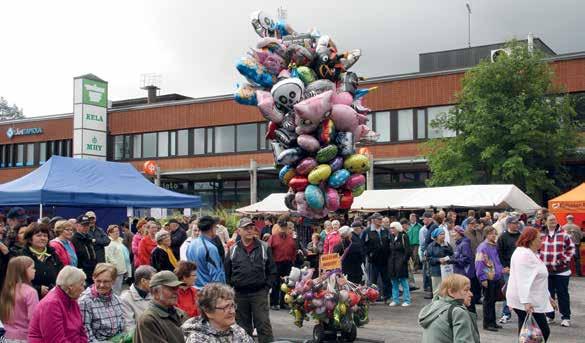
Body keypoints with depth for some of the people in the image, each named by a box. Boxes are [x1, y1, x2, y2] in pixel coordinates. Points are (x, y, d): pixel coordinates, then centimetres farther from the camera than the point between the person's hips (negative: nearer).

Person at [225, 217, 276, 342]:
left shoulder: (264, 247, 1)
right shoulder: (233, 250, 5)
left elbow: (272, 270, 4)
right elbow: (227, 272, 10)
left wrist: (267, 287, -3)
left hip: (259, 293, -2)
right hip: (239, 294, 2)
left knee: (263, 324, -4)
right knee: (243, 326, 12)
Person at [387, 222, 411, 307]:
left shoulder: (403, 237, -6)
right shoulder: (391, 238, 13)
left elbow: (407, 250, -10)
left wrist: (404, 260, -15)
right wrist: (389, 260, 8)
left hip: (401, 262, -6)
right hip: (392, 263, 6)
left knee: (403, 281, -3)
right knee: (394, 282, 10)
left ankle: (406, 300, 3)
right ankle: (395, 300, 17)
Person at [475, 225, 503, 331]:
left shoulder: (495, 246, 11)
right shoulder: (483, 247, -13)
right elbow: (479, 263, -17)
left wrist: (500, 271, 14)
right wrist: (483, 278, -19)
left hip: (496, 278, 8)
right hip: (488, 279, -7)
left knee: (493, 300, 14)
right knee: (488, 301, 0)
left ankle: (493, 322, 23)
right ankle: (487, 323, 8)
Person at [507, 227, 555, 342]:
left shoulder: (531, 254, 18)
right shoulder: (524, 254, -17)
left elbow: (537, 279, 25)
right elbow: (523, 280, -25)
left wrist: (548, 297, 26)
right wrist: (526, 302, -31)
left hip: (530, 302, 10)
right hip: (527, 303, -10)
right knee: (543, 332, -6)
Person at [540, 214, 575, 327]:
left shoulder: (564, 234, -4)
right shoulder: (541, 235, 4)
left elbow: (571, 248, 1)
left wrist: (565, 259, -9)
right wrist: (539, 259, 3)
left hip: (561, 270, -2)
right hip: (545, 270, 3)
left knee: (562, 294, 3)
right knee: (548, 294, 11)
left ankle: (566, 317, 12)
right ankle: (549, 316, 22)